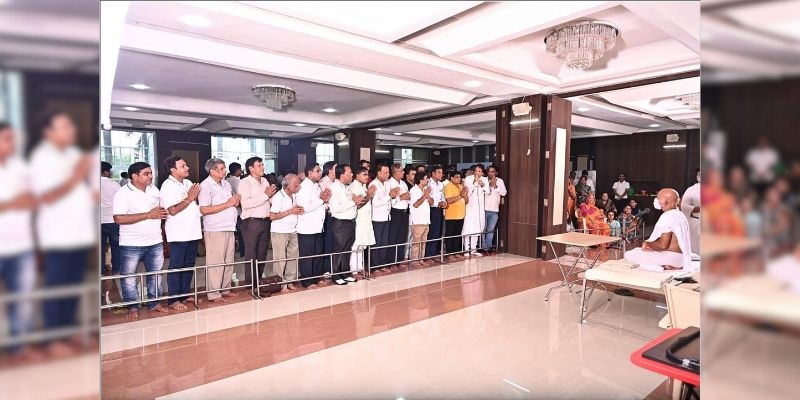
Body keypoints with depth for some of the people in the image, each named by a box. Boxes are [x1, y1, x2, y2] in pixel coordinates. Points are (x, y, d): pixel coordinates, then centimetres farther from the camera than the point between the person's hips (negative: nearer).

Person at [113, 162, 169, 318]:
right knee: (129, 277, 6)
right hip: (131, 245, -5)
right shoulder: (123, 193, -12)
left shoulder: (154, 189, 8)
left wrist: (162, 212, 1)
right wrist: (148, 215, -24)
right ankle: (133, 307, 21)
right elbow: (119, 218, -22)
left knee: (156, 275, 13)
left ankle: (154, 303, 27)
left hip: (155, 242, 5)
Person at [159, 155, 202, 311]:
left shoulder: (188, 183, 12)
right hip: (178, 233, -7)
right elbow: (172, 210, -17)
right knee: (176, 267, 1)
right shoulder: (168, 186, -10)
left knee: (189, 265, 13)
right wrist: (189, 198, -13)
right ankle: (174, 300, 9)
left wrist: (196, 196, 2)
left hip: (193, 232, 7)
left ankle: (185, 294, 25)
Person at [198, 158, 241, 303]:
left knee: (229, 261, 12)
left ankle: (225, 289, 23)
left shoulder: (226, 183, 14)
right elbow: (204, 210, -20)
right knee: (216, 262, -2)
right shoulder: (205, 186, -10)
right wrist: (227, 204, -18)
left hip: (229, 227, 8)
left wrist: (236, 201, 1)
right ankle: (213, 293, 7)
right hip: (215, 230, -8)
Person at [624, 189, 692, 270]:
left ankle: (662, 267, -15)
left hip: (671, 257, -10)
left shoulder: (667, 216, -19)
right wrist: (651, 245, 8)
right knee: (637, 250, 26)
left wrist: (647, 243, -5)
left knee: (629, 254, -10)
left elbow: (663, 245, -23)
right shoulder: (679, 215, 13)